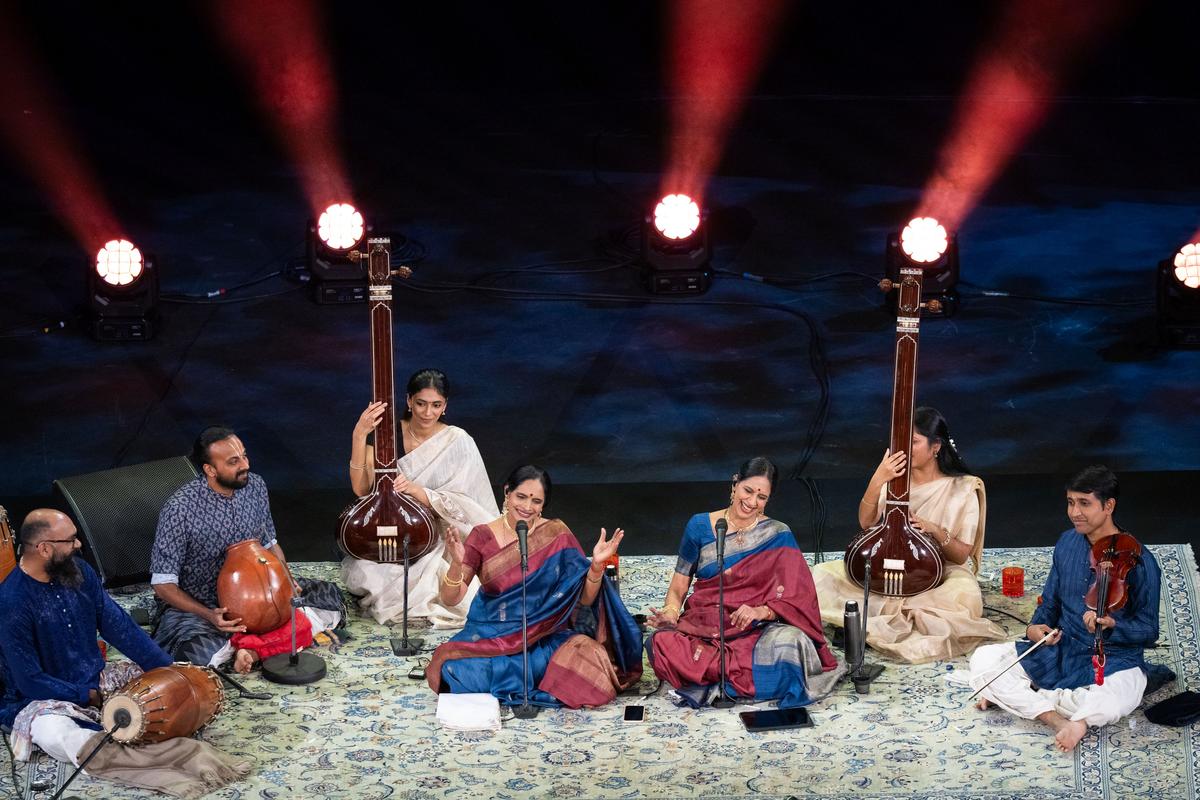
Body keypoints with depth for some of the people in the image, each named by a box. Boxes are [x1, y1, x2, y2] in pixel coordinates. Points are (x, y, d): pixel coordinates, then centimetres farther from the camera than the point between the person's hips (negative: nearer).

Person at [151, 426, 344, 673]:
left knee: (329, 595, -5)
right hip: (198, 606, -6)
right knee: (196, 655, -37)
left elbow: (269, 543, 12)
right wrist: (209, 615, -30)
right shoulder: (181, 508, -22)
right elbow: (163, 583, -17)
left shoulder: (255, 486, -5)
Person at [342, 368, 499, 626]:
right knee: (359, 575, -29)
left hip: (440, 538, -1)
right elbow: (361, 489, -13)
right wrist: (359, 436, -25)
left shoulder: (458, 442, -7)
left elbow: (459, 508, -12)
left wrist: (415, 490, -29)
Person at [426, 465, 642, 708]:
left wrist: (597, 565, -20)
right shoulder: (483, 536, -3)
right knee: (454, 669, -29)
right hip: (492, 633, 0)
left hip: (546, 636, 0)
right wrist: (457, 565, -28)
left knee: (585, 658, -31)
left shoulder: (557, 535, -1)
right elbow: (450, 599, -8)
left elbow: (584, 599, -2)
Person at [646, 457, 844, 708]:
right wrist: (670, 613, -13)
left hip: (755, 629, -1)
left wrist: (762, 611, -22)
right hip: (701, 626, 1)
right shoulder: (700, 526, 5)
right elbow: (678, 587, 9)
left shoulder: (778, 535, 3)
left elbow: (791, 598, -2)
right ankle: (754, 672, -22)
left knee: (789, 640, -35)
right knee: (660, 642, -32)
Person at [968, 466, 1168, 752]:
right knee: (983, 660, -14)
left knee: (1115, 700, -41)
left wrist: (1110, 625, -29)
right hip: (1061, 650, 5)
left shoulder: (1139, 562, -13)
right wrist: (1036, 627, -7)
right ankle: (1056, 717, -23)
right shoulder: (1068, 543, 4)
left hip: (1114, 660, -5)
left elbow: (1148, 632, -9)